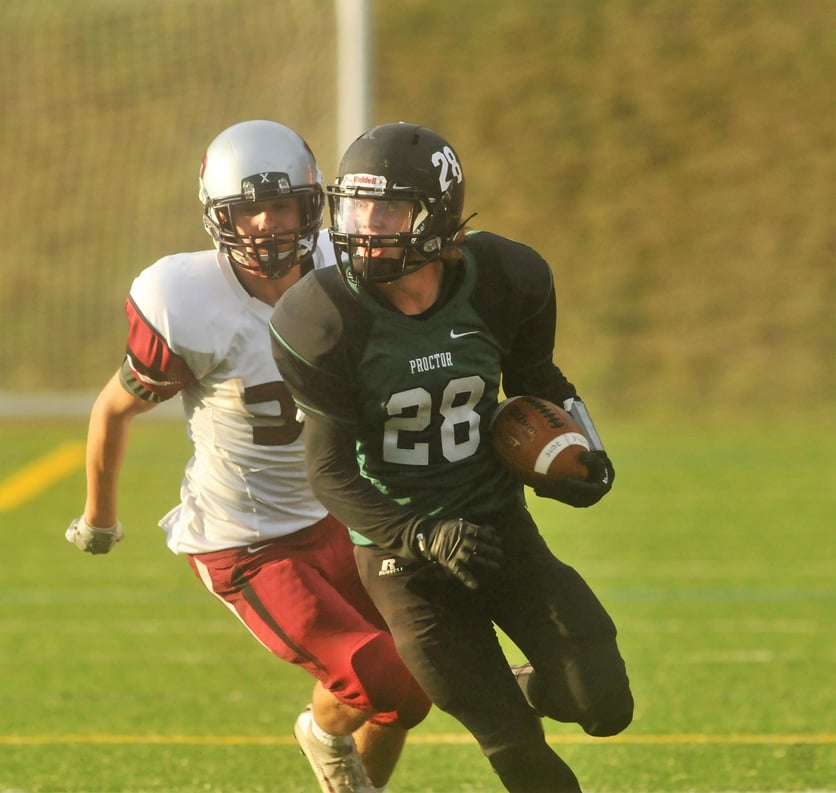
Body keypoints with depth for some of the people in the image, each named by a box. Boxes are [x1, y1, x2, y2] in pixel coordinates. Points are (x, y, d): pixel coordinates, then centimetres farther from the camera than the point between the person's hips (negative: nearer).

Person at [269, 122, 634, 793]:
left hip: (501, 526, 3)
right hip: (402, 545, -3)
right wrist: (423, 537, -26)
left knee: (603, 708, -5)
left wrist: (583, 455, -7)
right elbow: (331, 472, -14)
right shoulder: (325, 322, -18)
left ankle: (517, 686, 29)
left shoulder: (504, 283, -10)